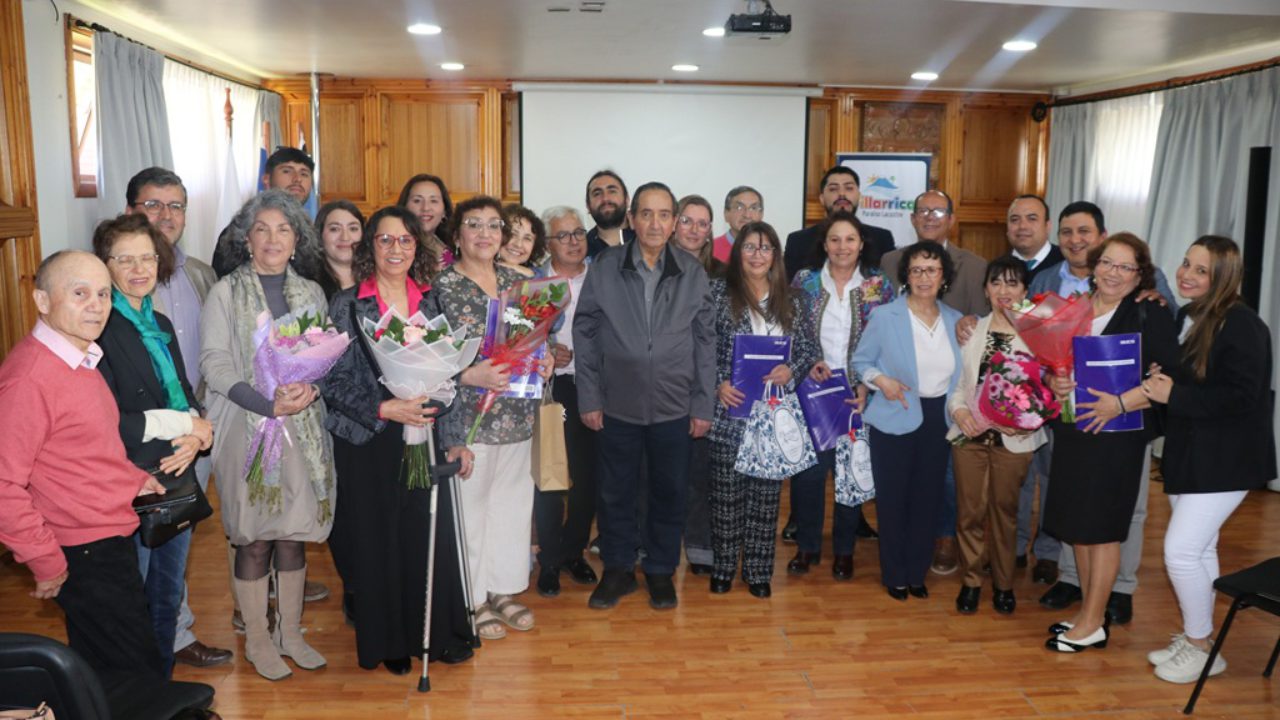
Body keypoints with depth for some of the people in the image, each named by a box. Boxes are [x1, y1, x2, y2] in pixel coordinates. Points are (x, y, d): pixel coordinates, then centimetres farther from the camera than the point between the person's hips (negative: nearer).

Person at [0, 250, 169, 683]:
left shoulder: (81, 359, 9)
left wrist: (133, 479, 10)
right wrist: (46, 562, -18)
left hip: (111, 540, 9)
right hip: (83, 557, -9)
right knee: (139, 680, 0)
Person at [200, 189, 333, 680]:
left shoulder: (311, 293, 9)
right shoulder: (225, 293, -2)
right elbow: (215, 365, -8)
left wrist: (309, 387, -12)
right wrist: (270, 405, -19)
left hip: (302, 428, 3)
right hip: (246, 428, -3)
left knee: (294, 535, 10)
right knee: (254, 540, 2)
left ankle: (291, 632, 24)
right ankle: (257, 640, 19)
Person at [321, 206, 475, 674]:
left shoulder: (429, 302, 7)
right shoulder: (347, 306, -4)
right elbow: (333, 381, -7)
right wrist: (384, 408, -19)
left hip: (423, 434, 3)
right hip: (369, 441, -3)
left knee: (431, 533, 4)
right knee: (378, 540, 4)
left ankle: (437, 631, 22)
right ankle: (386, 640, 22)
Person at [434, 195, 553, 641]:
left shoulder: (514, 281, 10)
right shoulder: (444, 287, -7)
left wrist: (543, 361, 0)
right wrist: (473, 375, -22)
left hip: (517, 416, 6)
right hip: (470, 417, -6)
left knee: (513, 503, 13)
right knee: (470, 508, 3)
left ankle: (503, 589, 29)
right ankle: (472, 599, 20)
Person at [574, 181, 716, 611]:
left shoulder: (693, 274, -1)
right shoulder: (604, 268, -3)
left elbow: (706, 342, 2)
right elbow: (584, 334, 0)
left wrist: (703, 405, 0)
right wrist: (588, 398, -3)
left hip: (674, 408, 1)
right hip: (616, 406, 0)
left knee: (669, 493, 11)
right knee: (615, 492, 12)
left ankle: (660, 570, 30)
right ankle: (618, 569, 30)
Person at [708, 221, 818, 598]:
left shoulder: (794, 299, 6)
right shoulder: (718, 292, 0)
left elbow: (810, 348, 8)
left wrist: (792, 370, -10)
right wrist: (718, 384, -13)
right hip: (730, 409, -2)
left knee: (766, 493, 8)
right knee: (727, 491, 6)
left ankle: (758, 570, 21)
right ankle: (724, 566, 21)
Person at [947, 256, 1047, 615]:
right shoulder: (970, 329, 5)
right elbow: (954, 380, 6)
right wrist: (960, 410, -10)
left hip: (1013, 438, -2)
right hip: (969, 435, 2)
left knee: (1004, 511, 11)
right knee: (970, 511, 8)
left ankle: (1003, 584, 27)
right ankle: (971, 581, 24)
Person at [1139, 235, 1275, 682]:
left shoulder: (1242, 325, -17)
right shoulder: (1185, 317, 7)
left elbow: (1242, 397, -24)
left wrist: (1173, 395, -21)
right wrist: (1157, 384, -2)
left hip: (1225, 460, -8)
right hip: (1187, 452, 8)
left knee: (1181, 550, -9)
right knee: (1199, 549, 17)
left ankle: (1202, 648, 10)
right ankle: (1192, 638, 29)